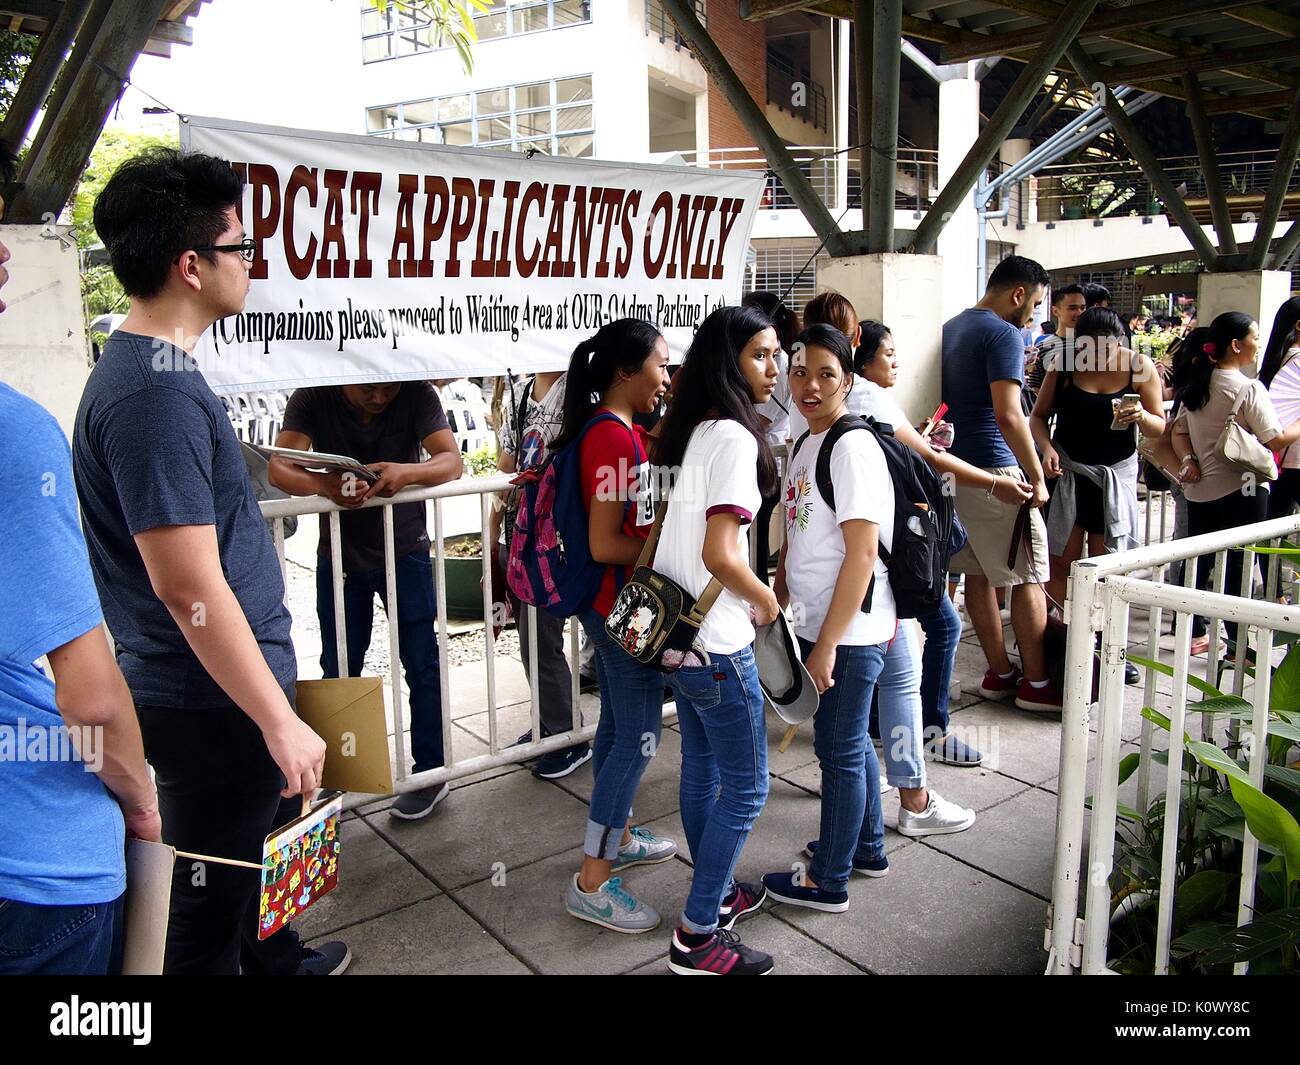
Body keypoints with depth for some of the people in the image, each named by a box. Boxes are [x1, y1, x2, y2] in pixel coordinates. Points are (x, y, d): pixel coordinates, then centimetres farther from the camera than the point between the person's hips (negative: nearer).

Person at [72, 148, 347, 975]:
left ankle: (276, 959, 51)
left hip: (221, 689, 10)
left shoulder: (149, 368, 9)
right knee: (212, 900, 7)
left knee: (267, 838, 29)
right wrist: (279, 720, -22)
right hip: (214, 703, -10)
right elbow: (190, 589, -27)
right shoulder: (156, 391, -24)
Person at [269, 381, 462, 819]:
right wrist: (324, 484, -50)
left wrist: (406, 473, -47)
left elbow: (452, 461, -25)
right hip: (340, 553, 1)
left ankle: (430, 770, 17)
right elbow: (279, 469, -28)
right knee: (338, 670, 11)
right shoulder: (313, 398, -16)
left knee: (421, 663, 3)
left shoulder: (417, 393, -16)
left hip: (405, 549, -1)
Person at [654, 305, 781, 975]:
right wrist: (766, 601, -7)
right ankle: (697, 936, 11)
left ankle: (715, 890, 38)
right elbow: (720, 554, -24)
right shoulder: (734, 437, -18)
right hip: (718, 642, -9)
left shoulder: (690, 431, 9)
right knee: (745, 788, 3)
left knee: (701, 769, 21)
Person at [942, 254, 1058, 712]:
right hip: (995, 471, -9)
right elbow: (1008, 416, -22)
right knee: (1028, 577, 1)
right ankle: (1035, 683, 7)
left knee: (977, 572, 12)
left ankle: (999, 673, 20)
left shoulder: (950, 328, 15)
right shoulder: (1003, 334, -13)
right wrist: (1037, 476, -14)